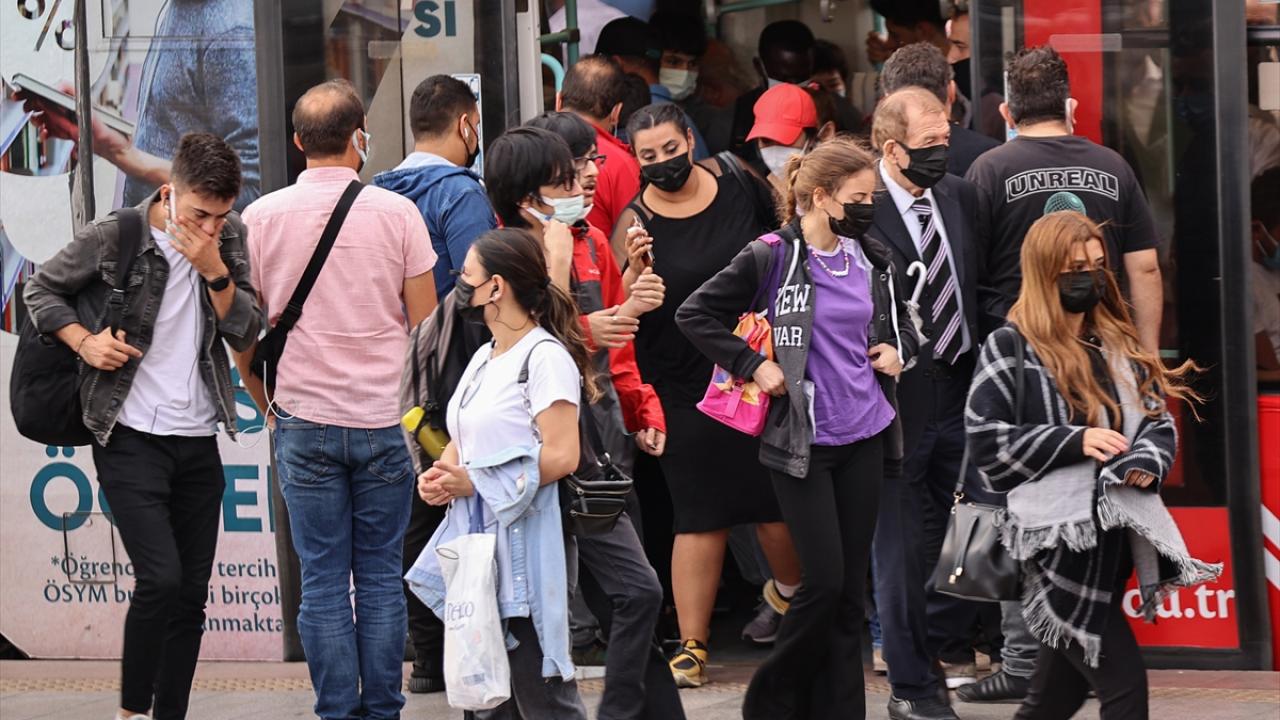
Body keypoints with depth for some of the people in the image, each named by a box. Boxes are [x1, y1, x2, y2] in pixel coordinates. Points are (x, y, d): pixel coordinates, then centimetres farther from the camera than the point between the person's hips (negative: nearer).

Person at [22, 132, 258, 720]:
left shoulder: (228, 236, 3)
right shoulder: (111, 238, -9)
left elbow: (245, 333, -1)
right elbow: (41, 291, 4)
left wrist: (214, 270, -15)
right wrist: (84, 342, -11)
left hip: (198, 442, 5)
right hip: (130, 437, -5)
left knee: (192, 594, 5)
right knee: (161, 578, -16)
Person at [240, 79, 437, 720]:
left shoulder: (262, 217, -1)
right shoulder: (396, 212, -3)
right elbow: (426, 326, 0)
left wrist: (267, 403, 17)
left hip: (303, 423, 0)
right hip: (384, 422, 0)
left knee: (323, 581, 4)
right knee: (380, 577, 6)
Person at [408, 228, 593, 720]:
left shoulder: (545, 357, -11)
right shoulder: (484, 359, 17)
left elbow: (561, 456, -20)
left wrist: (474, 482, -18)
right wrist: (440, 475, 2)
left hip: (525, 546, -9)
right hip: (477, 540, 9)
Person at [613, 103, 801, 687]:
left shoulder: (734, 180, 0)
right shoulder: (636, 221, -7)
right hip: (685, 390, -2)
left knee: (776, 504, 6)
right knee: (699, 518, -3)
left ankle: (787, 590, 38)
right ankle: (691, 646, 6)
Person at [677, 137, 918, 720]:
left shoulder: (874, 260, 7)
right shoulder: (772, 257, -10)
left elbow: (901, 320, 25)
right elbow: (694, 314, -9)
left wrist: (897, 350, 5)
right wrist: (751, 366, -13)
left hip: (865, 435, 6)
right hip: (802, 438, -6)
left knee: (851, 587, 6)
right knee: (824, 579, -8)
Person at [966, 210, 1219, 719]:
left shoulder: (1119, 344, 15)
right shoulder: (1011, 347, -4)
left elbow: (1159, 421, 15)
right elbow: (985, 439, -9)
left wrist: (1147, 463, -8)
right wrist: (1074, 441, -16)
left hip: (1115, 533, 7)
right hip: (1060, 539, -7)